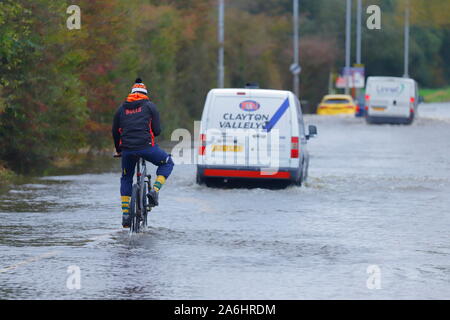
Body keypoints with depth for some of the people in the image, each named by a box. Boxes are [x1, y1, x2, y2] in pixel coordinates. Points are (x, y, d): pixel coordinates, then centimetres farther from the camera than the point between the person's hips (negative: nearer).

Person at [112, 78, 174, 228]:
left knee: (126, 179, 23)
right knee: (167, 163, 22)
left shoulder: (121, 109, 17)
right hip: (146, 146, -3)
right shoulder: (150, 106, 8)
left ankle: (125, 215, 14)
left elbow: (115, 132, 18)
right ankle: (154, 191, 0)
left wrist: (118, 150, 33)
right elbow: (157, 130, 4)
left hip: (127, 148, 3)